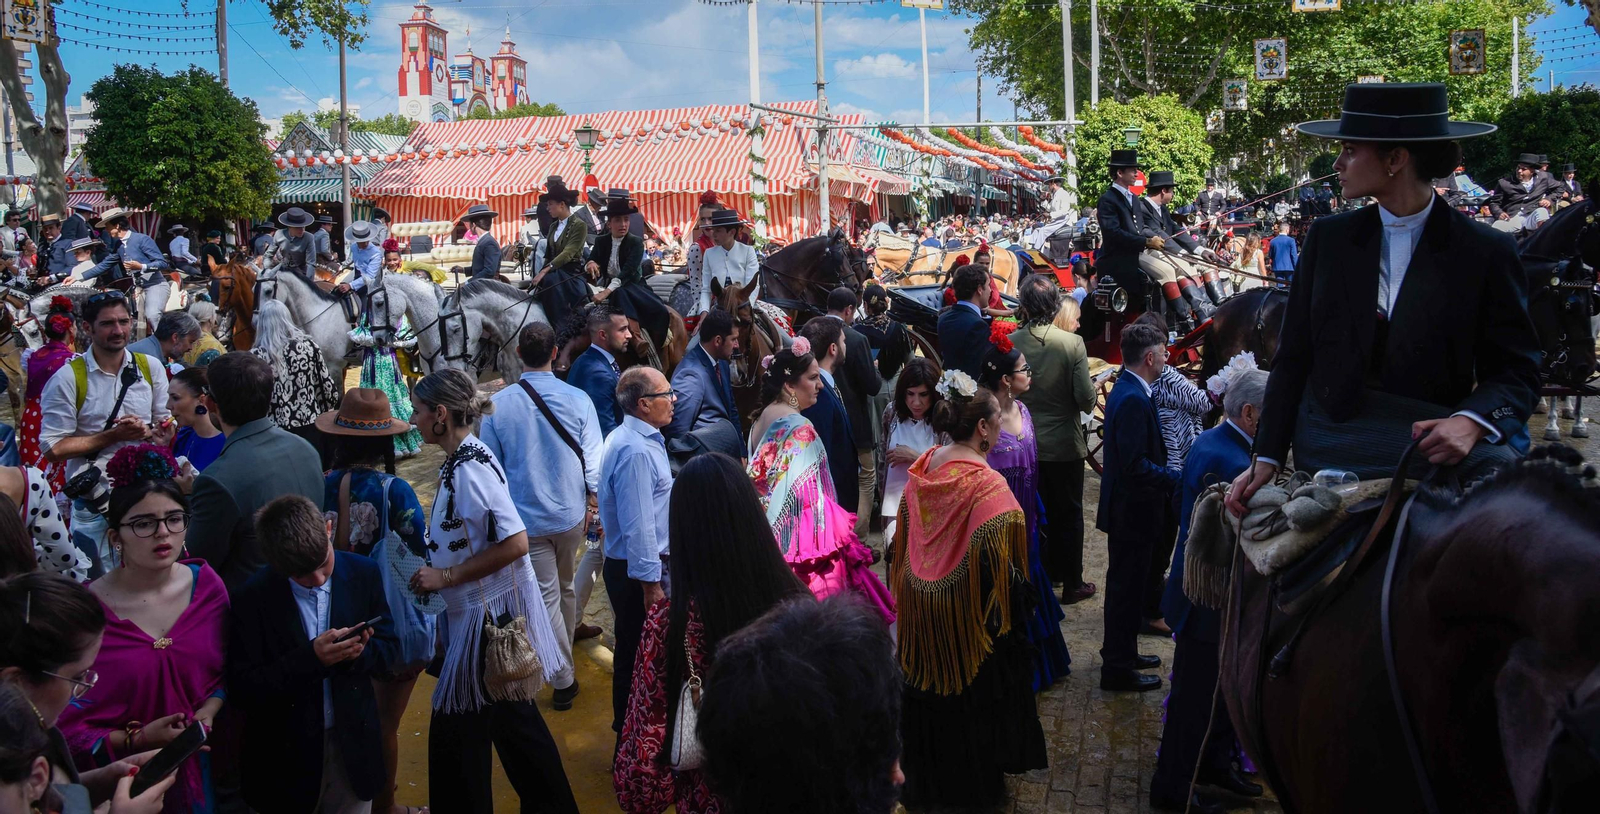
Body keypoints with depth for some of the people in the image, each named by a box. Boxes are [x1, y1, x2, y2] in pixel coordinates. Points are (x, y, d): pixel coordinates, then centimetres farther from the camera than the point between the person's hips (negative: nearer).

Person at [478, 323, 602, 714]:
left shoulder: (497, 405, -13)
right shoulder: (578, 400, -12)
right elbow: (593, 458, -8)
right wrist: (593, 502, 7)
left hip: (526, 517, -2)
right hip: (571, 514, 2)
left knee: (546, 596, 7)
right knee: (564, 588, 23)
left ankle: (564, 679, 10)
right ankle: (564, 650, 43)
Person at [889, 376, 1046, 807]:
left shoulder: (922, 469, -6)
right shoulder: (987, 485, -26)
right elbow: (1002, 569, -23)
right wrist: (1008, 620, -9)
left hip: (921, 607, 6)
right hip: (967, 616, -6)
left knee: (930, 693, 23)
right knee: (972, 701, 14)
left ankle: (926, 779, 41)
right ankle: (973, 784, 32)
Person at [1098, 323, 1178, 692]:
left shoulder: (1125, 391, 8)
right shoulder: (1133, 400, -24)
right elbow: (1135, 465, -28)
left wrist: (1166, 471, 9)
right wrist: (1176, 477, -19)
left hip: (1124, 508, 10)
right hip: (1132, 509, -10)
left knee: (1126, 585, 21)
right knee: (1127, 588, 1)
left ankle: (1121, 653, 36)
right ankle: (1118, 669, 12)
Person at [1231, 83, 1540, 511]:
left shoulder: (1486, 253, 0)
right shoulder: (1328, 237, 7)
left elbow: (1516, 370, 0)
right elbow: (1293, 358, 7)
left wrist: (1470, 422, -22)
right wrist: (1267, 457, -1)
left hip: (1432, 436, 1)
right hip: (1330, 438, -1)